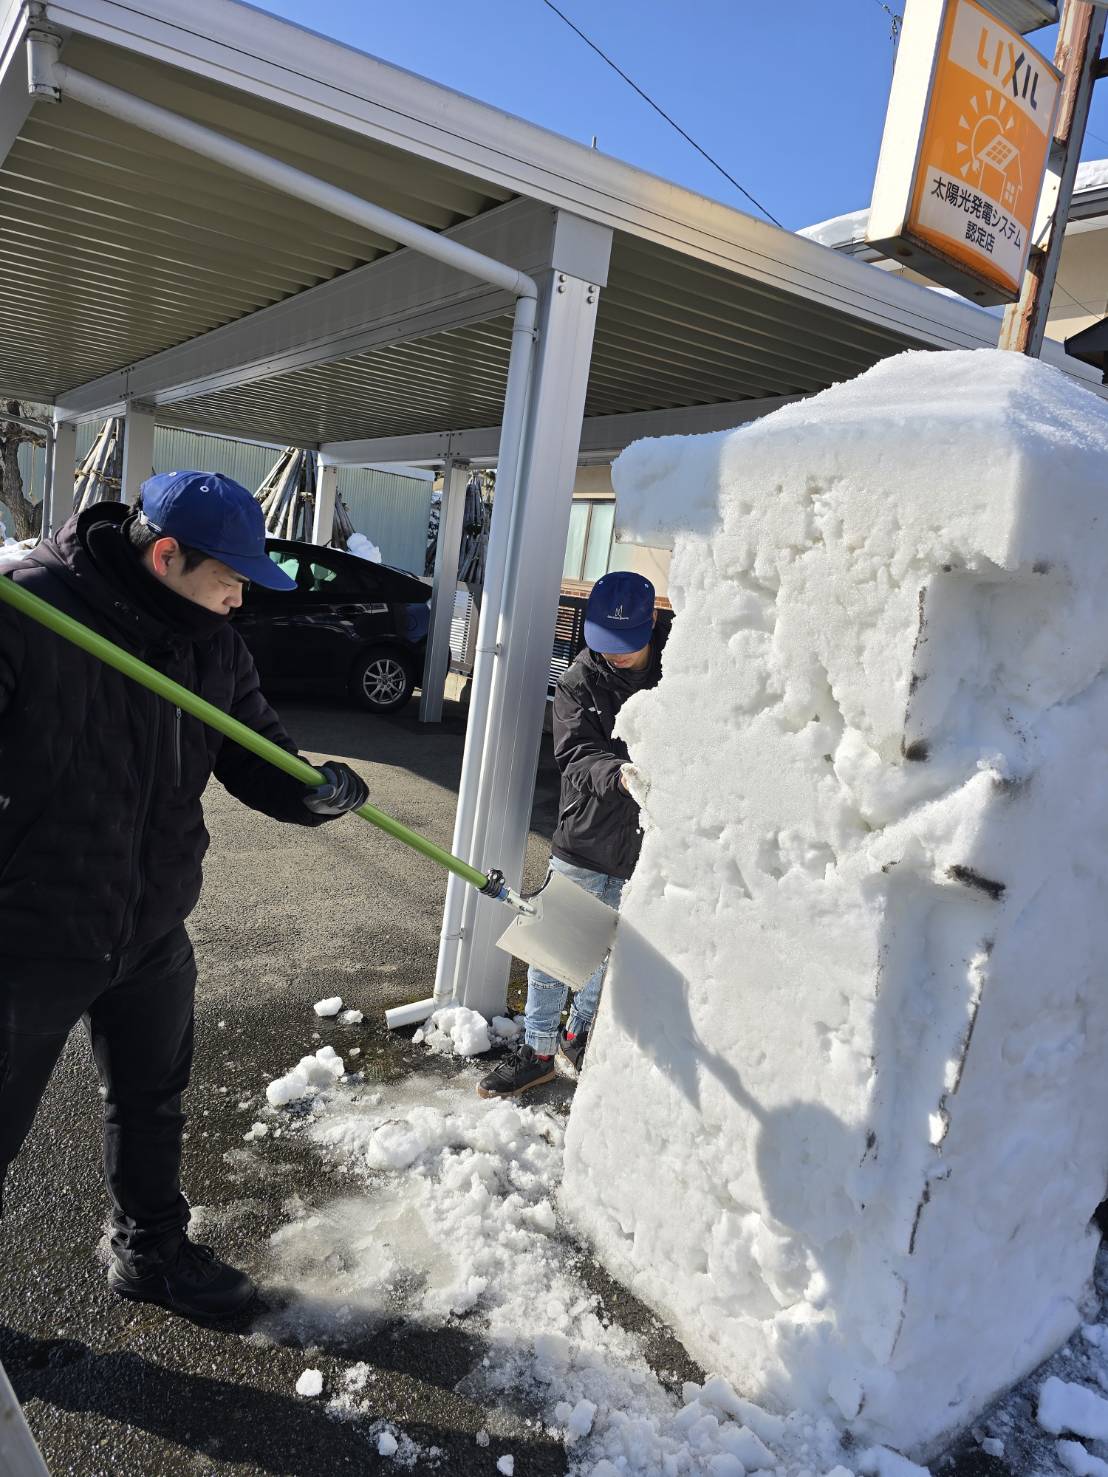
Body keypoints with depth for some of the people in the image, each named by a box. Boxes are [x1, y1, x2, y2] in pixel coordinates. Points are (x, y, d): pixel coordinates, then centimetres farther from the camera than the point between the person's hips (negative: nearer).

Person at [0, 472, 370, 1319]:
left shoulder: (215, 646, -2)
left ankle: (153, 1252, 48)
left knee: (152, 1104, 23)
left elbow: (258, 760, 0)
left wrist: (318, 792, -19)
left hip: (152, 930, 6)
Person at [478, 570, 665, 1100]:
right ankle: (537, 1049, 28)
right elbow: (577, 756, -18)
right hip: (581, 845, 0)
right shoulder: (577, 684, -6)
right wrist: (619, 774, -39)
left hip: (644, 853, 0)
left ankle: (578, 1031, 43)